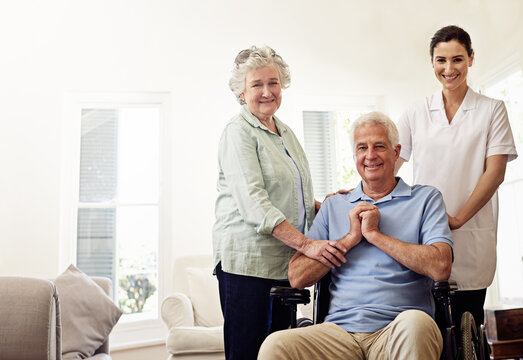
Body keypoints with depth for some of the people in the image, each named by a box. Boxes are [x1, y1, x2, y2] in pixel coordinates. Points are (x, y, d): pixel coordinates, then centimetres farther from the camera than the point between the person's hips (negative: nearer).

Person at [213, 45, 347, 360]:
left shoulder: (285, 133, 19)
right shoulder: (239, 133, -6)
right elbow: (252, 202, -18)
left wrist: (323, 206, 5)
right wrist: (305, 243, -26)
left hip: (284, 261, 8)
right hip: (248, 260, -7)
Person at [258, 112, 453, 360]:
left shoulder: (425, 198, 11)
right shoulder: (334, 205, 18)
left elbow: (440, 267, -7)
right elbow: (297, 278, 9)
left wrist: (375, 234, -4)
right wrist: (351, 238, 0)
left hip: (397, 331, 0)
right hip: (339, 329, 1)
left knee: (415, 323, -37)